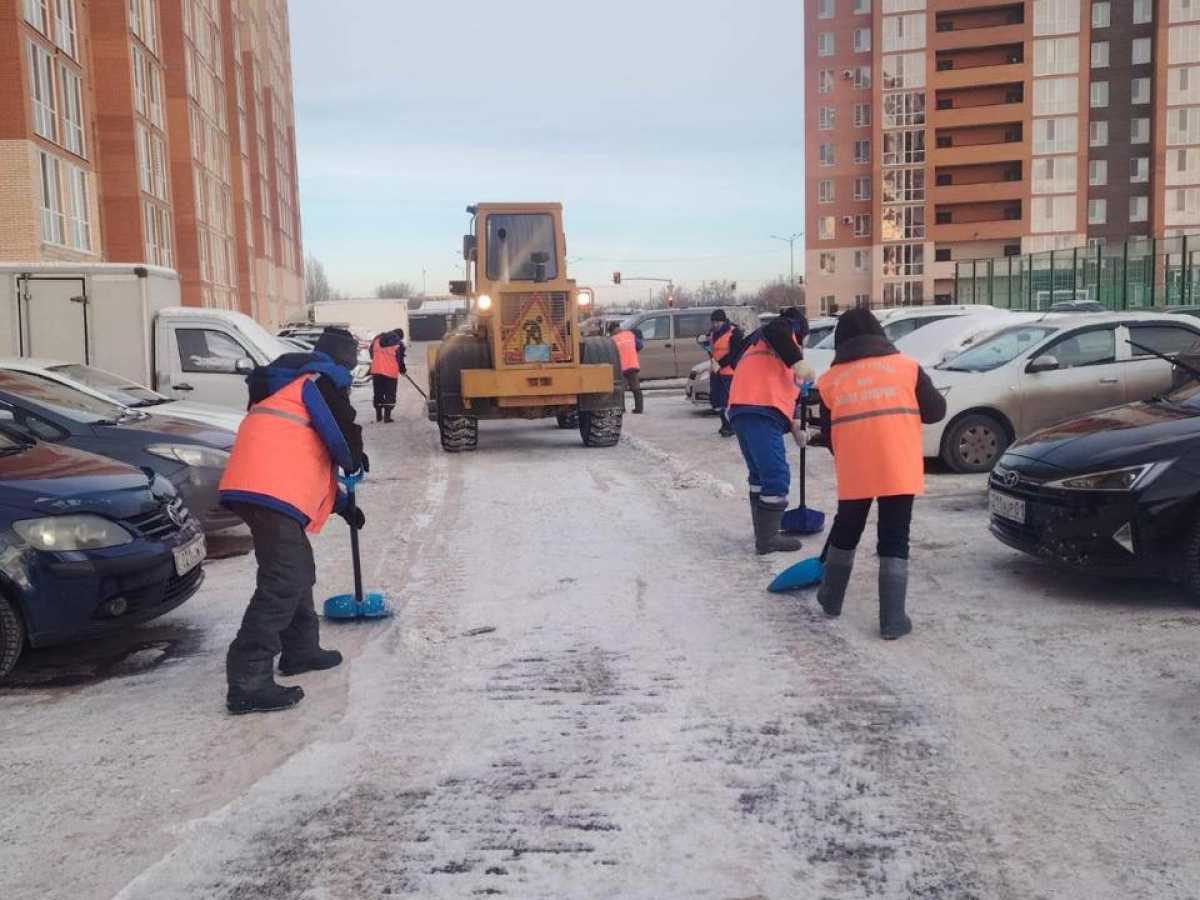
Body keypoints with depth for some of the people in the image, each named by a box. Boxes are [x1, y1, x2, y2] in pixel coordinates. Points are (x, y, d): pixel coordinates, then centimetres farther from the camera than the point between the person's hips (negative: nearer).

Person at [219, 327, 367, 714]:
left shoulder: (296, 382, 33)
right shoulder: (327, 377, 4)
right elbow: (340, 428, -9)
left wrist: (341, 504, 39)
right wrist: (356, 460, 15)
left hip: (262, 483, 10)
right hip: (273, 488, -10)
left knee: (298, 569, 23)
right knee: (283, 581, -13)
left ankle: (300, 649, 35)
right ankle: (248, 681, -17)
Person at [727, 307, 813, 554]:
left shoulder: (759, 343, 34)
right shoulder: (789, 326, 10)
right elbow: (774, 330, -16)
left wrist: (792, 426, 33)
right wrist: (798, 362, -20)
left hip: (742, 411, 10)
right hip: (760, 413, -10)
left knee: (761, 474, 18)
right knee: (777, 476, -8)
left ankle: (763, 533, 24)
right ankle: (767, 539, -4)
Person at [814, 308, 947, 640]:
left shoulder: (831, 379, 10)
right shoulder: (906, 366, 6)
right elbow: (935, 410, 8)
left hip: (853, 471, 1)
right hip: (898, 469, -1)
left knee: (845, 532, 21)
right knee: (894, 541, 6)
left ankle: (831, 599, 35)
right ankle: (893, 620, 3)